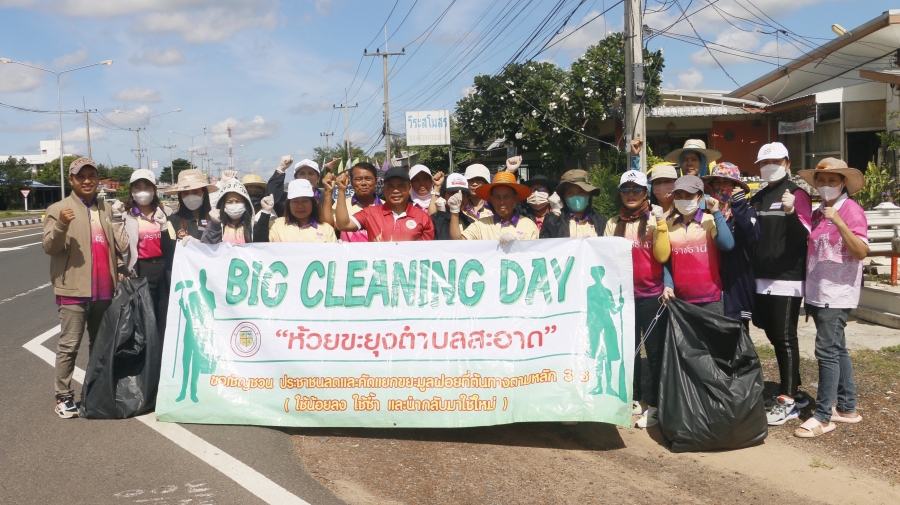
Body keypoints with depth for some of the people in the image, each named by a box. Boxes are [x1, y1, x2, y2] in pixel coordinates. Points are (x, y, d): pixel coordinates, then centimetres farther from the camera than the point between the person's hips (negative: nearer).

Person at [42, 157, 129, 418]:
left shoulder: (108, 209, 14)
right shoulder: (58, 209, -1)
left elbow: (120, 246, 15)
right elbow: (49, 247, -12)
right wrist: (61, 225, -27)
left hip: (104, 289, 5)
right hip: (74, 289, -5)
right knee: (69, 345, -5)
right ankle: (64, 397, 3)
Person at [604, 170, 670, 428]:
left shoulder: (654, 219, -2)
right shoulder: (613, 224, 8)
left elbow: (662, 256, -14)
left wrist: (660, 225, -20)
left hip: (652, 294, -4)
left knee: (655, 350, 0)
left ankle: (655, 405, 7)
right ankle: (635, 398, 25)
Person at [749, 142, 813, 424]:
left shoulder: (796, 194, -6)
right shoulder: (757, 199, 15)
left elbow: (804, 237, -16)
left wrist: (791, 213, -32)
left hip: (787, 279, -7)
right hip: (762, 278, 7)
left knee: (785, 338, -5)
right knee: (774, 336, 12)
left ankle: (788, 402, 1)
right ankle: (793, 392, 25)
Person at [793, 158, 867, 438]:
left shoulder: (852, 210, -8)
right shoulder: (817, 213, 13)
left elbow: (861, 251, -19)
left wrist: (838, 222, -26)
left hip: (838, 293, -8)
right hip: (818, 292, 8)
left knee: (827, 350, -10)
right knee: (837, 349, 14)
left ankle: (823, 416, -5)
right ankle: (847, 407, 23)